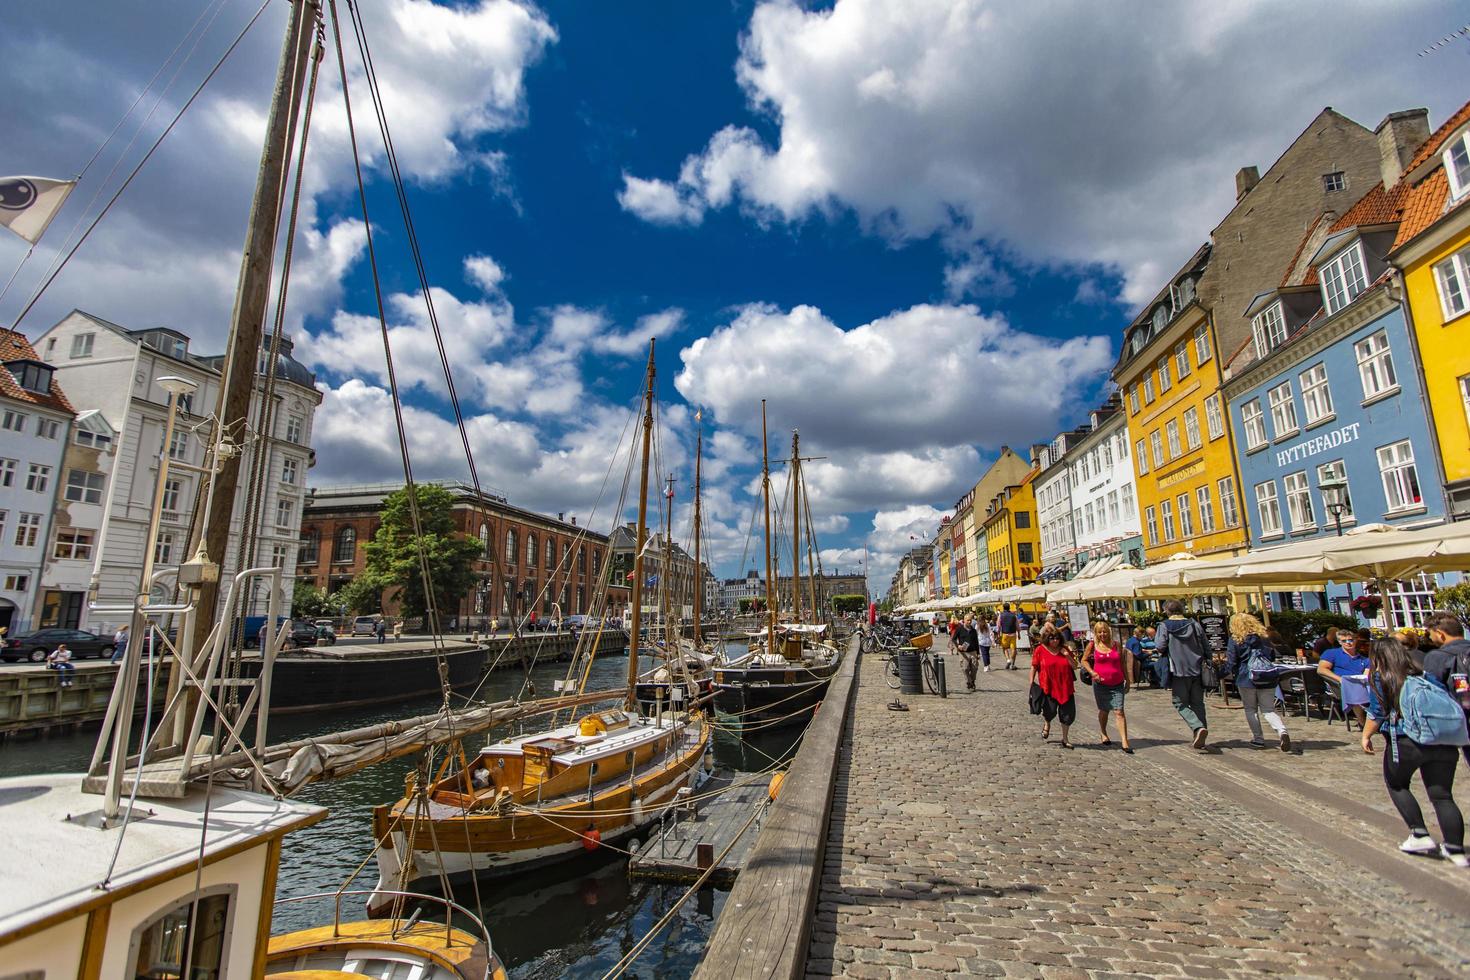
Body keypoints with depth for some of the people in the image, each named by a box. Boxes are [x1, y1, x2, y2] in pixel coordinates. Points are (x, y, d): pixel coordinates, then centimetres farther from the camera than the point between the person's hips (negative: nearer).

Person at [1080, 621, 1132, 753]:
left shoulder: (1116, 646, 3)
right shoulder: (1092, 645, -1)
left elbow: (1123, 664, 11)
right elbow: (1084, 660, 6)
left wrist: (1128, 681, 12)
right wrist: (1092, 672, -10)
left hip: (1117, 684, 0)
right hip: (1100, 683, 0)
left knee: (1119, 712, -9)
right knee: (1103, 711, 14)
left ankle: (1124, 742, -11)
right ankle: (1104, 734, 37)